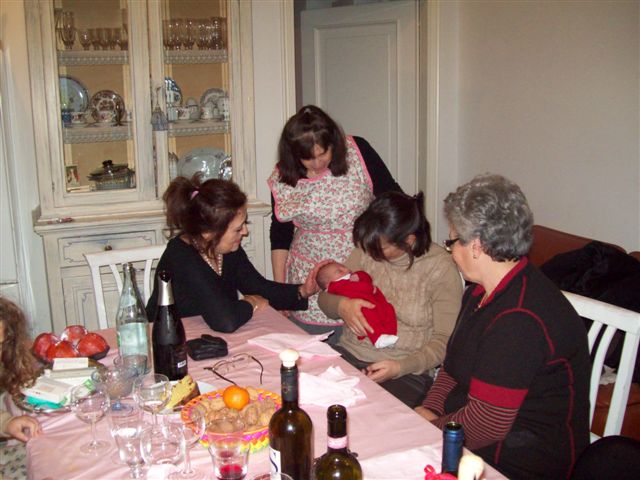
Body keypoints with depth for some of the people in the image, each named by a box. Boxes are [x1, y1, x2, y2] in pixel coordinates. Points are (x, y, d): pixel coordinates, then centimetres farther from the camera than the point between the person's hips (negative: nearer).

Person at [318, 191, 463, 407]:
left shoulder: (440, 268, -9)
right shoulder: (365, 251, 4)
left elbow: (444, 340, -7)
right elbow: (326, 298, 11)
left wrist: (401, 367, -22)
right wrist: (342, 306, -13)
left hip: (406, 373, -4)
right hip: (349, 354, 4)